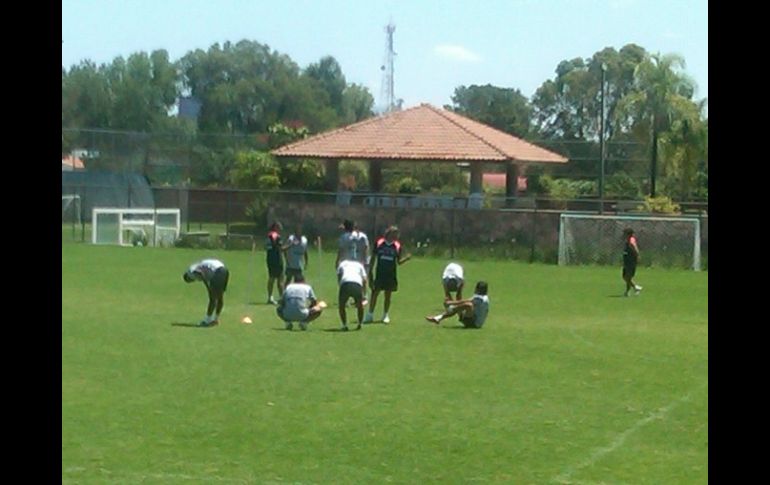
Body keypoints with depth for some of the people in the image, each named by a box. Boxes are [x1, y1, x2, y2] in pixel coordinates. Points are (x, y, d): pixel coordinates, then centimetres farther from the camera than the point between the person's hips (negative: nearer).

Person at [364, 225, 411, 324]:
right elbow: (373, 259, 4)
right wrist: (370, 272, 1)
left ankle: (385, 316, 16)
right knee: (374, 293, -2)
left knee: (388, 295, 5)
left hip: (390, 275, 1)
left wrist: (406, 258, -13)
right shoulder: (379, 243, -2)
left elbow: (398, 262, 6)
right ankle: (370, 315, 8)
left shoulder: (397, 246, 1)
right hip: (379, 274, -1)